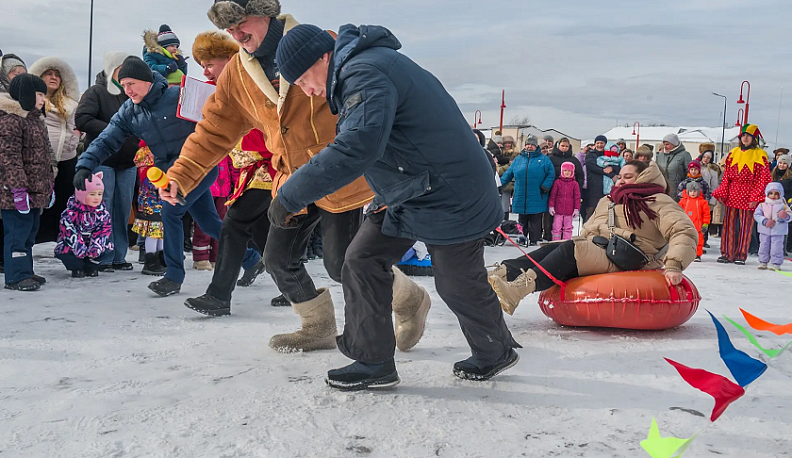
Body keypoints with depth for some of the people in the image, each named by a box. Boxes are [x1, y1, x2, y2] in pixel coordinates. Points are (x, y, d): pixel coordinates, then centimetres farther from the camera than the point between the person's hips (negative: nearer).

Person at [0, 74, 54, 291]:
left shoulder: (35, 119, 17)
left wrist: (49, 185, 23)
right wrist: (18, 189, -23)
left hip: (36, 191, 10)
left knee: (30, 231, 15)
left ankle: (25, 271, 25)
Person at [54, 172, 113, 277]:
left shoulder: (103, 212, -5)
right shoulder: (70, 213, -15)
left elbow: (104, 230, -7)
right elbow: (69, 231, -19)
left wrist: (96, 245, -23)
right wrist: (79, 247, -31)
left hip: (92, 242, 3)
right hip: (75, 244, -2)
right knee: (62, 251, -28)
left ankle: (91, 266, 1)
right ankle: (77, 267, 0)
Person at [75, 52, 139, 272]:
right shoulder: (96, 92, -3)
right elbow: (81, 118, -14)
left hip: (127, 161, 5)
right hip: (102, 160, -5)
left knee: (124, 208, 7)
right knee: (103, 208, -3)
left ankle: (119, 256, 16)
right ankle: (103, 258, 4)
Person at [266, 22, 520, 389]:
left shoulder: (365, 73, -25)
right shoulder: (358, 69, 9)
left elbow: (357, 147, -39)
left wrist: (291, 196, -36)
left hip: (449, 197, -10)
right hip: (404, 195, 10)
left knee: (458, 286, 6)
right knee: (362, 261, 2)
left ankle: (497, 353, 33)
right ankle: (374, 362, 11)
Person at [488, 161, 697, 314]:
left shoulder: (658, 202, 4)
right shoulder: (607, 201, 28)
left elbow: (684, 232, -7)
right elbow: (587, 230, 31)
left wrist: (674, 266, -23)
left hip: (621, 261, -7)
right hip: (591, 250, 7)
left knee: (571, 249, -31)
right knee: (550, 249, -19)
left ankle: (520, 287, -48)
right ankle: (502, 273, -36)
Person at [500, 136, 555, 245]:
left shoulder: (543, 159, 5)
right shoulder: (518, 159, 14)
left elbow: (551, 174, 1)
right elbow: (508, 174, 15)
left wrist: (545, 186, -10)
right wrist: (499, 184, 6)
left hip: (536, 198, -3)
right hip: (521, 198, 3)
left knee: (535, 222, 0)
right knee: (522, 222, 10)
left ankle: (534, 240, 7)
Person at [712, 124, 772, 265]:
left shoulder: (760, 155, 0)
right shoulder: (734, 153, 11)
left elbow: (764, 178, -3)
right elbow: (727, 175, 11)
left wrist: (756, 197, -10)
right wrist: (722, 193, 3)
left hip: (748, 196, -3)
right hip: (732, 194, 4)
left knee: (745, 225, 1)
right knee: (729, 223, 5)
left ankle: (741, 255, 9)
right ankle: (727, 253, 12)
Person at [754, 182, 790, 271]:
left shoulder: (783, 206, -1)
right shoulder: (762, 205, 1)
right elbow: (756, 215, -3)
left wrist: (786, 217, -22)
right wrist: (764, 221, -18)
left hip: (778, 231, -2)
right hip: (765, 231, 2)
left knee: (777, 248, -2)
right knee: (764, 247, 9)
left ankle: (776, 264, 7)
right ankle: (763, 262, 21)